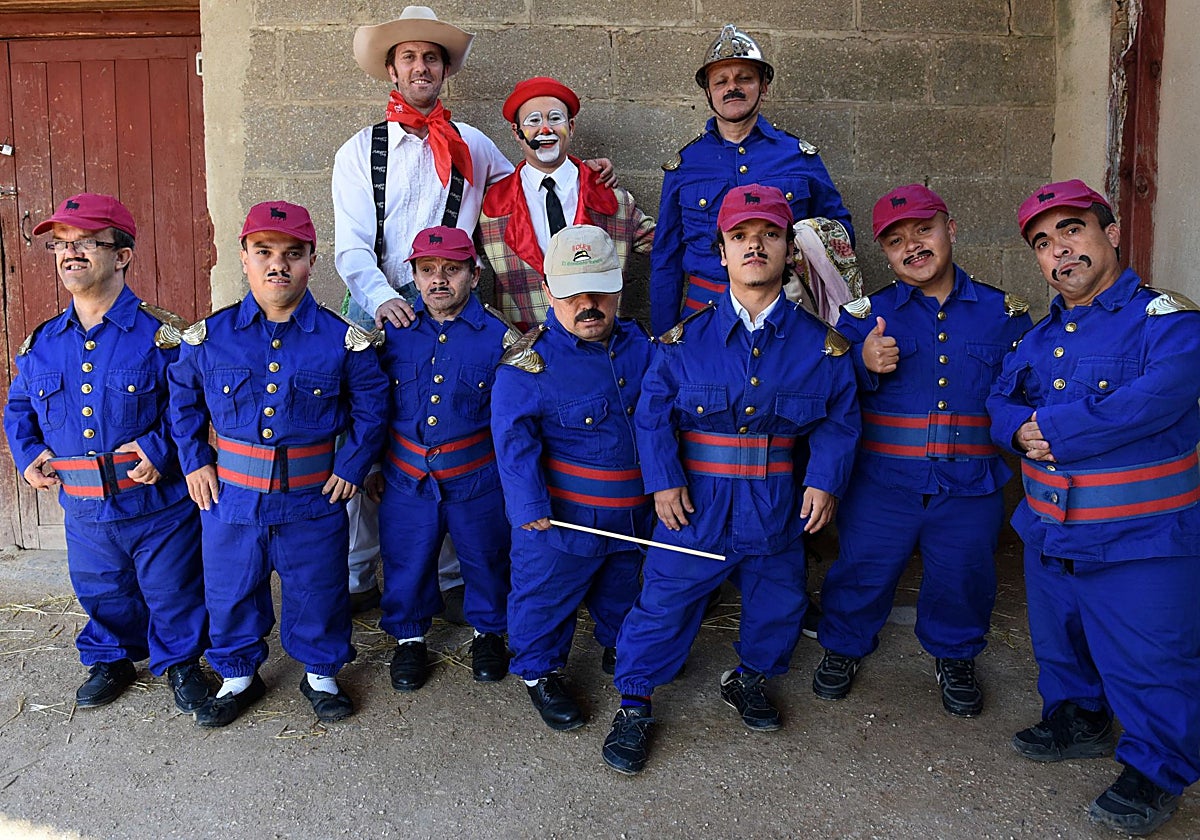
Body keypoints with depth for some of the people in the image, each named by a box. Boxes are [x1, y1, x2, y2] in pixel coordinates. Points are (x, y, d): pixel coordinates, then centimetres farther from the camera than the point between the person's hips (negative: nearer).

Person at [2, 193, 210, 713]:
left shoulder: (161, 333, -13)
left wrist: (160, 446, -23)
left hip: (159, 504, -4)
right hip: (84, 511, 5)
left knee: (172, 592, 11)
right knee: (100, 594, 21)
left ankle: (181, 662, 34)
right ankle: (110, 660, 46)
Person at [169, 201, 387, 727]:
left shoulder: (341, 339, -8)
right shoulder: (209, 336, -4)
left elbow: (371, 404, 3)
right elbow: (182, 401, 11)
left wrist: (353, 465, -2)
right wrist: (194, 462, 5)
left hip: (313, 499, -1)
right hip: (230, 495, 2)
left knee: (317, 592, 12)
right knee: (230, 593, 16)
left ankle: (320, 674, 36)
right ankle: (238, 676, 39)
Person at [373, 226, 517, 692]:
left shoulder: (498, 336, -8)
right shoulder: (394, 332, -1)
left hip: (477, 480, -1)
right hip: (407, 479, 2)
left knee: (485, 559, 16)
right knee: (406, 562, 14)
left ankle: (489, 632, 41)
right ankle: (409, 636, 38)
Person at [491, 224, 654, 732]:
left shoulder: (637, 344, -1)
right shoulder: (529, 362, -19)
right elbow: (514, 437, -21)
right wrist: (528, 503, -25)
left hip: (632, 510, 6)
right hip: (561, 513, -5)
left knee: (623, 585, 26)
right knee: (547, 590, 11)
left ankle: (621, 648, 50)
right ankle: (539, 670, 34)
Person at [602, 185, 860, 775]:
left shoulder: (820, 344, -1)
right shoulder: (685, 340, -5)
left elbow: (840, 419, 3)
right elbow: (653, 414, -3)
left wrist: (824, 481, -9)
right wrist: (663, 481, -13)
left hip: (779, 506, 2)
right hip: (696, 503, -2)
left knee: (778, 603, 18)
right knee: (665, 601, 4)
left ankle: (749, 679, 46)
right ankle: (633, 704, 24)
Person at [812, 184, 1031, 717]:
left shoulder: (1004, 313, 4)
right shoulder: (866, 315, 1)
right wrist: (863, 364, -22)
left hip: (970, 484, 1)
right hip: (882, 480, -1)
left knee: (961, 575, 14)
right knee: (863, 567, 10)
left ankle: (954, 657, 42)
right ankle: (843, 647, 38)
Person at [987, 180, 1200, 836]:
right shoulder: (1040, 336, 10)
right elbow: (1002, 402, 9)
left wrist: (1050, 426, -23)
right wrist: (1021, 431, -15)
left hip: (1140, 542, -7)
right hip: (1049, 534, 7)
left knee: (1146, 661, 4)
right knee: (1060, 644, 23)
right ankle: (1077, 721, 46)